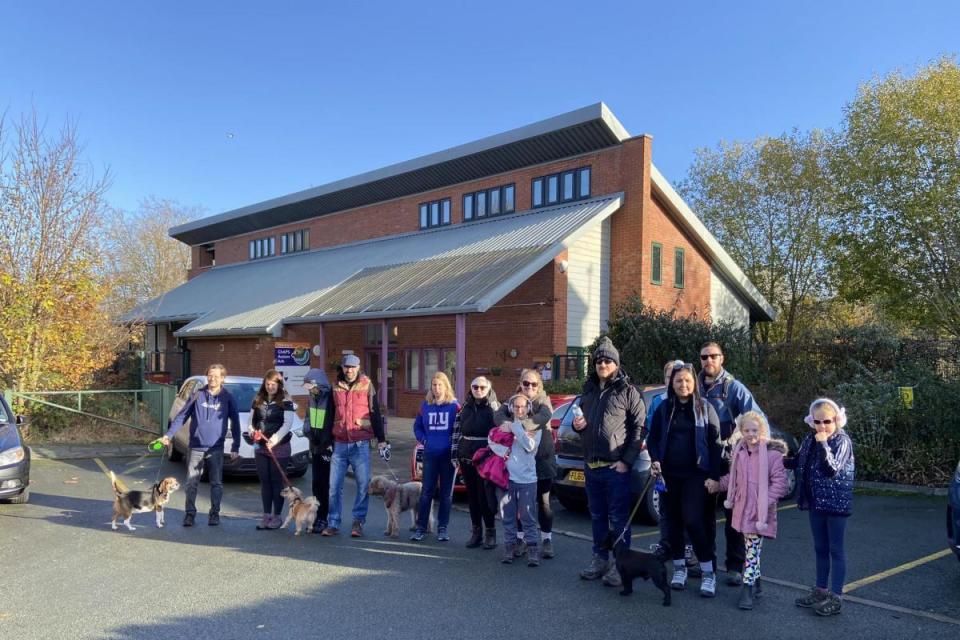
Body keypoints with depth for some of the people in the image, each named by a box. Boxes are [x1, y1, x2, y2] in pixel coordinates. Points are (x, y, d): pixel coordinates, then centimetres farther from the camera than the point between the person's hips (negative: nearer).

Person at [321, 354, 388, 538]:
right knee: (334, 485, 4)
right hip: (339, 444, 3)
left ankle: (358, 521, 13)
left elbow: (375, 413, 0)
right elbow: (330, 415, 16)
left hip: (360, 444, -3)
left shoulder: (366, 386, 1)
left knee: (364, 484, 0)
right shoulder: (336, 387, 9)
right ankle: (333, 523, 14)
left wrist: (381, 439, -4)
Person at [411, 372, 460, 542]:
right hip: (430, 455, 2)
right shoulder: (425, 406, 5)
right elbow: (417, 426, 15)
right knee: (427, 491, 3)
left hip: (448, 455, -1)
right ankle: (421, 527, 11)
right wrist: (423, 440, 1)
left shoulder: (454, 406, -3)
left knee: (446, 492, 7)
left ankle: (442, 528, 16)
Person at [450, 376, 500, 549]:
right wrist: (455, 455, 7)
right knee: (472, 495, 9)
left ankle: (490, 533, 9)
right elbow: (457, 432, 12)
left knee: (485, 495, -3)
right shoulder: (465, 408, 11)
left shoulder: (494, 407, -1)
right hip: (466, 458, 4)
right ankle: (475, 532, 19)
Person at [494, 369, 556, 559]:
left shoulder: (543, 402, -3)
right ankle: (520, 539, 20)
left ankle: (547, 541, 17)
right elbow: (499, 415, -11)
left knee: (543, 502, 6)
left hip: (542, 459, -2)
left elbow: (544, 417, -24)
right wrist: (507, 423, -35)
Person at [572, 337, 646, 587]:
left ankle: (620, 564, 9)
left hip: (615, 466, -6)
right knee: (597, 515, 15)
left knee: (619, 517, 0)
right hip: (590, 465, 7)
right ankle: (599, 559, 27)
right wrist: (577, 425, 2)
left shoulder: (628, 391, -5)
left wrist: (626, 461, -15)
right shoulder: (589, 390, 15)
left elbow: (639, 428, -9)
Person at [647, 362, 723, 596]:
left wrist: (714, 476, -8)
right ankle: (679, 568, 24)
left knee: (693, 520, -11)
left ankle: (708, 572, 3)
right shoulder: (664, 408, 6)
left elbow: (715, 443, -1)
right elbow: (652, 438, 10)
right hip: (669, 474, 3)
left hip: (695, 474, -3)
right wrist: (655, 460, -8)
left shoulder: (704, 408, 1)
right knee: (673, 521, 9)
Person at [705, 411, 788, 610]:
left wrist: (765, 501, -17)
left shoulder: (772, 452, -10)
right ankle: (755, 580, 32)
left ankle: (747, 588, 1)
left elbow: (779, 482, -10)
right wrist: (718, 485, 9)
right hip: (742, 507, 5)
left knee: (753, 548, -5)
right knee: (750, 547, 15)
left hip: (761, 510, -5)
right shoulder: (738, 451, 7)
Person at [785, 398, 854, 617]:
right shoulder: (810, 440, 4)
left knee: (835, 549, 2)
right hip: (816, 502, 7)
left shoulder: (842, 441, -14)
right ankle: (820, 591, 28)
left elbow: (832, 469, -25)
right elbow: (800, 462, 18)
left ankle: (836, 597, 11)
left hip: (836, 503, -6)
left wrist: (823, 444, -31)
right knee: (820, 548, 16)